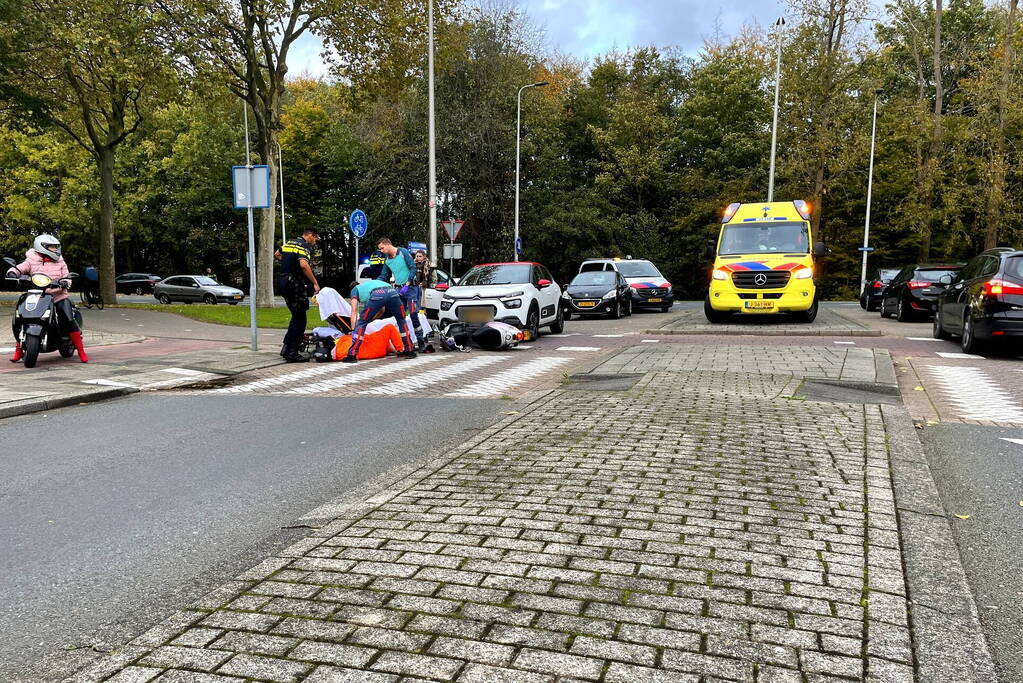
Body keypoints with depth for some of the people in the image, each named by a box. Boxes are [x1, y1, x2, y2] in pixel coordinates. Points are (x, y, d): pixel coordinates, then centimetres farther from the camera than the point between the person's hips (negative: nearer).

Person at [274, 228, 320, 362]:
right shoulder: (304, 246, -10)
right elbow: (304, 265, -26)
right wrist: (315, 283, -21)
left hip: (283, 282, 9)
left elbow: (276, 255, 34)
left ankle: (286, 347, 19)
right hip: (295, 284, -9)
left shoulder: (288, 243, 16)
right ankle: (292, 354, -4)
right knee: (299, 319, -3)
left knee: (296, 316, 19)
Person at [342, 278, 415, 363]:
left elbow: (354, 312, 23)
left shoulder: (355, 290, 35)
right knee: (401, 321, 25)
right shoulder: (371, 282, 48)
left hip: (377, 295, -4)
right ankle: (409, 351, 29)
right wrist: (369, 320, 48)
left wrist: (353, 330, 25)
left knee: (361, 324, 8)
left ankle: (352, 355, 2)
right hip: (392, 291, 4)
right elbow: (382, 310, 42)